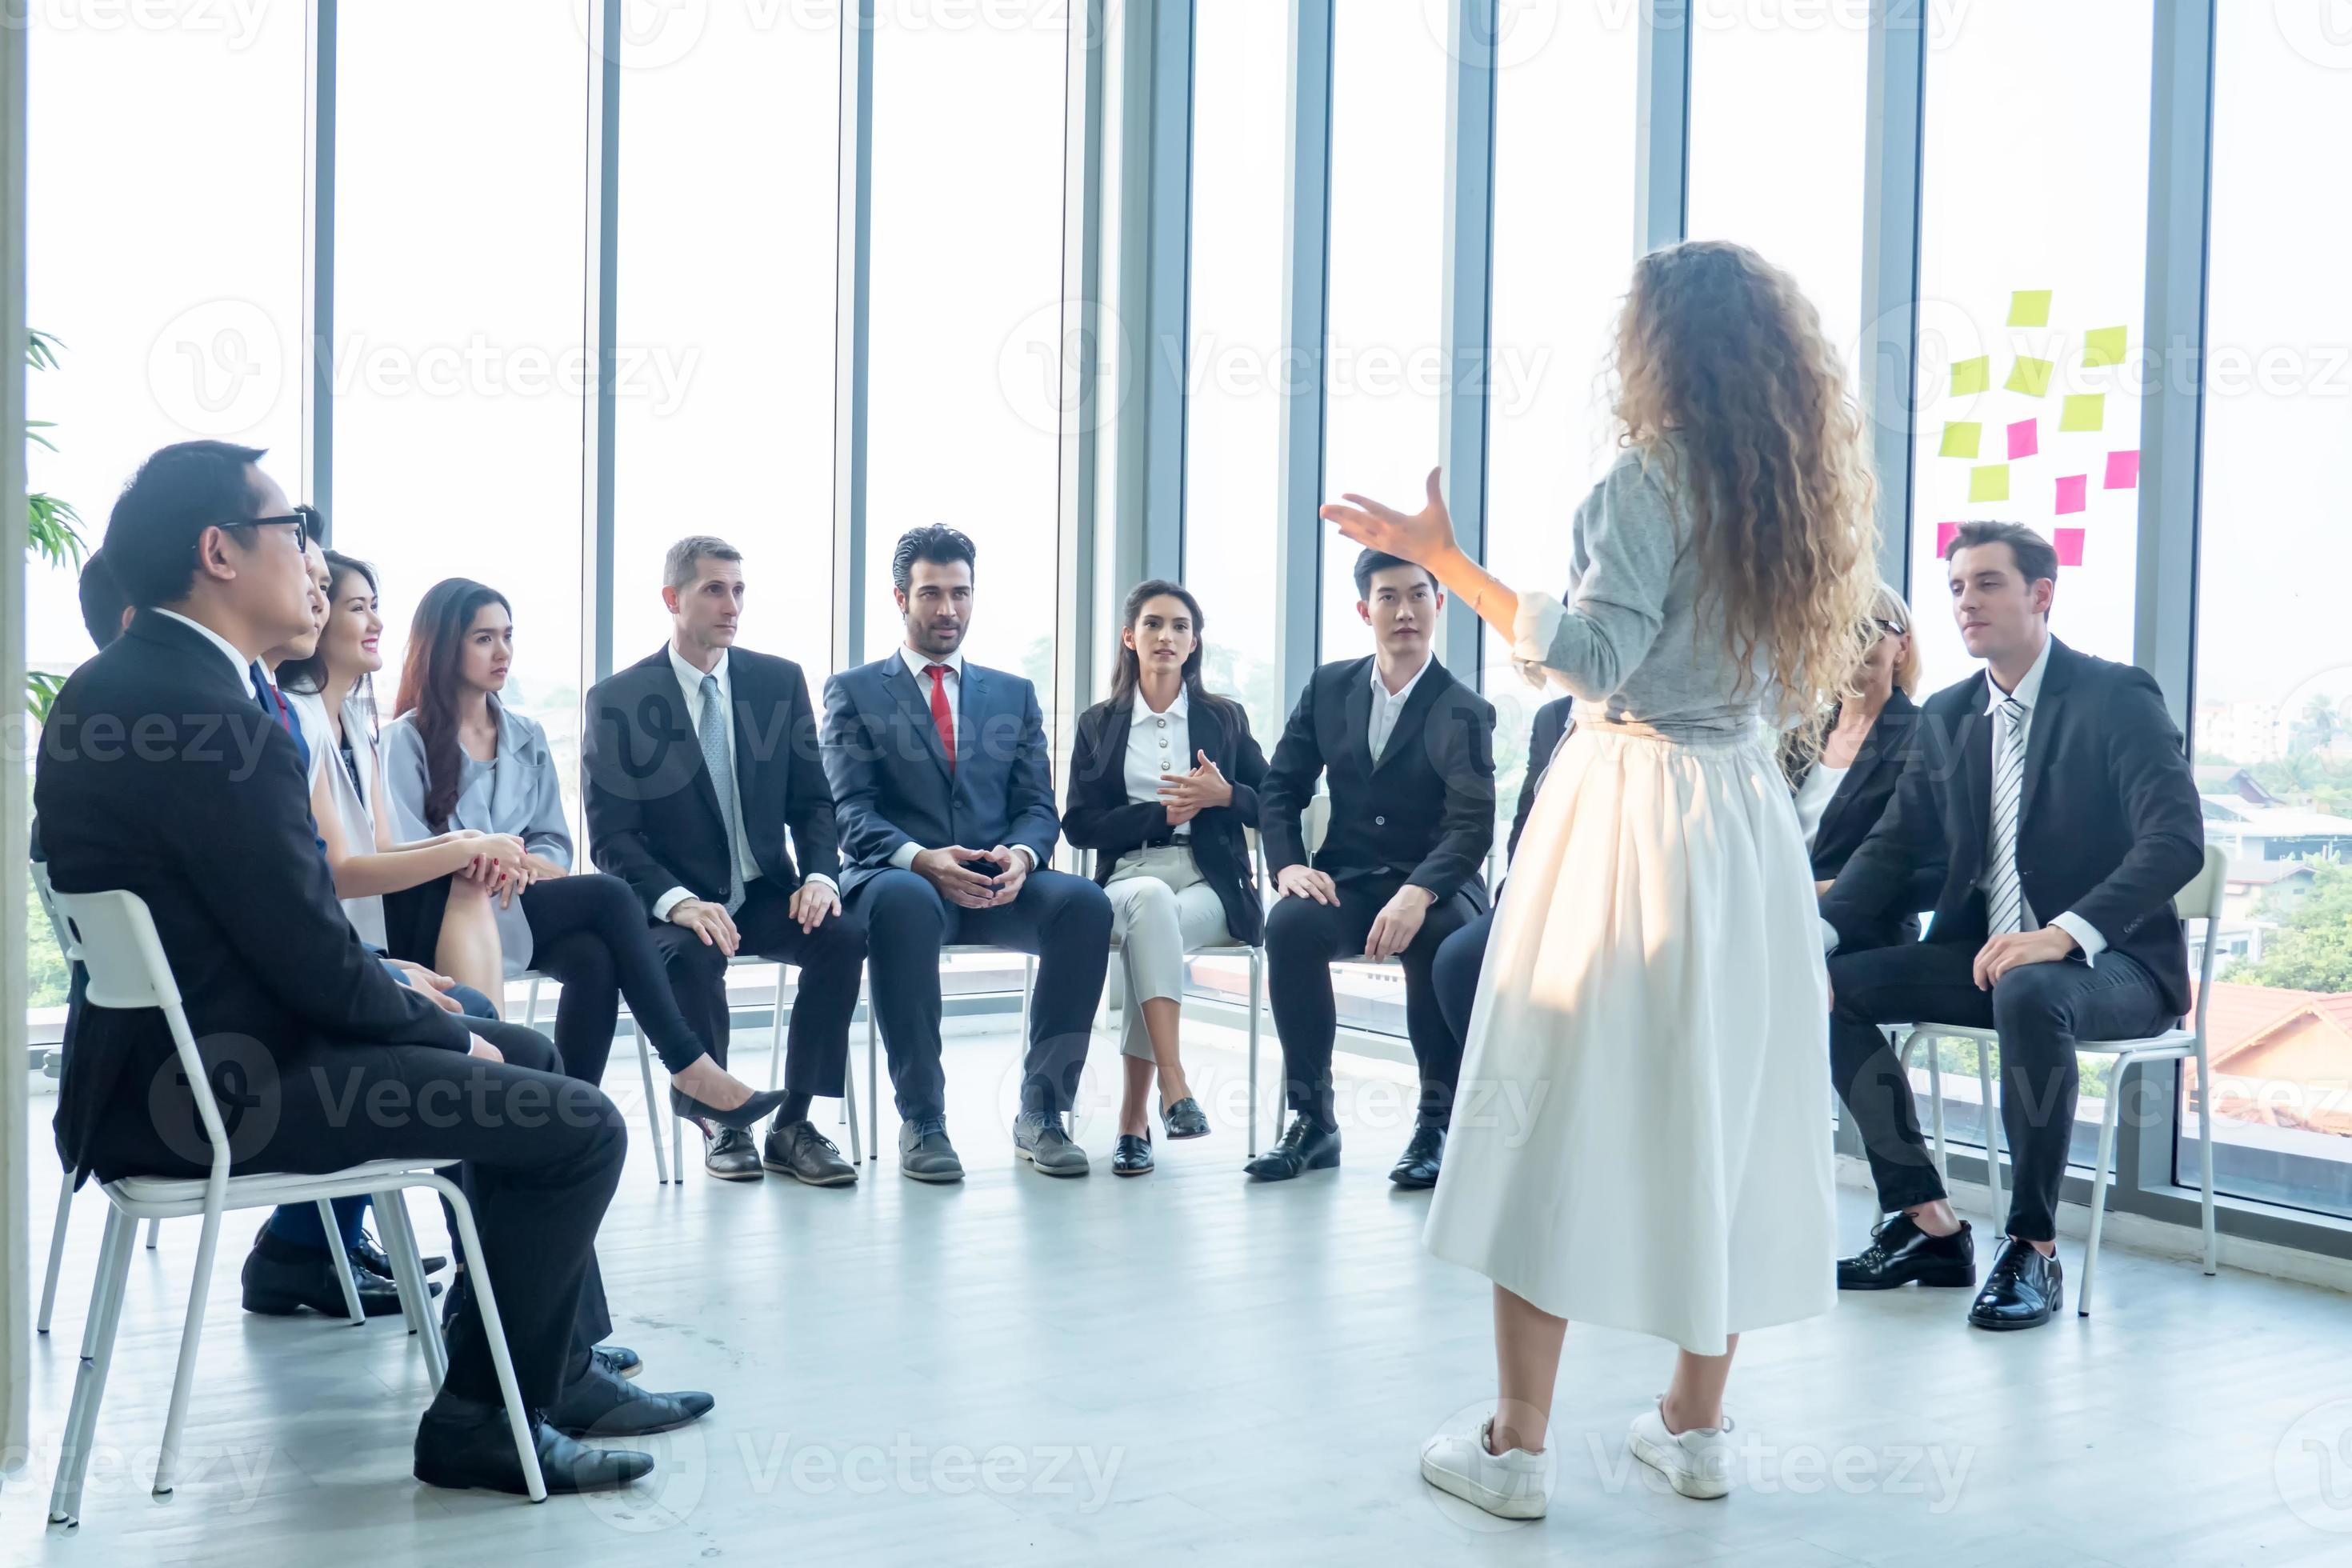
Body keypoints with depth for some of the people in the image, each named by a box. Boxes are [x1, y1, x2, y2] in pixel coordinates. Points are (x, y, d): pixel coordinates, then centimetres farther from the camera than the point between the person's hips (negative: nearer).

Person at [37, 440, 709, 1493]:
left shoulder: (110, 689, 9)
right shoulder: (205, 716, -24)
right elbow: (309, 954, -21)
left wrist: (394, 984, 10)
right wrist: (446, 1035, -5)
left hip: (165, 1049, 11)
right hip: (222, 1089, -11)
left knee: (528, 1058, 21)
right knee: (580, 1127, -11)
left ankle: (558, 1368, 26)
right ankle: (481, 1418, 5)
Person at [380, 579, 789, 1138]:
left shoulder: (527, 737, 20)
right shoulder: (406, 740, 3)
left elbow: (555, 842, 14)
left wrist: (530, 863, -9)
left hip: (519, 907, 5)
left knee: (593, 957, -31)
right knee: (608, 897, -25)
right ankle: (693, 1072, -23)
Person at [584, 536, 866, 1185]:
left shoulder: (781, 680, 5)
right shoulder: (617, 699, -4)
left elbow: (813, 801, 7)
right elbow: (611, 836, -9)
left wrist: (819, 875, -15)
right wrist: (677, 902, -27)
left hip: (765, 894, 3)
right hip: (670, 904, -3)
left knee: (843, 934, -26)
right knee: (692, 955, -35)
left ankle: (793, 1125, -14)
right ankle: (719, 1122, -11)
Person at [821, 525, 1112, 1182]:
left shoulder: (1014, 694, 19)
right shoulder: (853, 692, 10)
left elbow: (1037, 806, 10)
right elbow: (851, 812, -2)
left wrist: (1021, 856, -15)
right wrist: (920, 860, -23)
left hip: (998, 884, 3)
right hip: (900, 878, -3)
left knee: (1085, 901, -30)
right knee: (905, 902, -40)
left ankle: (1040, 1109, -17)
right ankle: (921, 1119, -28)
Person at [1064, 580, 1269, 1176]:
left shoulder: (1225, 718, 16)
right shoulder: (1097, 725, 14)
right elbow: (1079, 825, 5)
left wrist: (1225, 795, -8)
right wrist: (1162, 812, -7)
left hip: (1210, 886, 0)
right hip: (1128, 882, 0)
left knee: (1153, 925, -35)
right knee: (1150, 900, -38)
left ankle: (1134, 1114, -31)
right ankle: (1174, 1086, -46)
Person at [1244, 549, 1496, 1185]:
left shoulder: (1463, 712, -6)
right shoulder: (1329, 687, 6)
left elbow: (1472, 826, -17)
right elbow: (1282, 786, 8)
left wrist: (1418, 894, -35)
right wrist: (1288, 864, -11)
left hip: (1436, 885, -2)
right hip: (1347, 881, 3)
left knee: (1440, 939, -37)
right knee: (1289, 924, -31)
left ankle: (1437, 1120, -16)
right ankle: (1312, 1119, -18)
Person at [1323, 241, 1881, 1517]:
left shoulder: (1656, 473, -9)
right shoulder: (1795, 489, 11)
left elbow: (1594, 655, -18)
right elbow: (1794, 685, 16)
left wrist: (1444, 559, -16)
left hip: (1629, 809, -7)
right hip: (1749, 821, 7)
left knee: (1560, 1097, -1)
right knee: (1718, 1100, 12)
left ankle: (1515, 1444, 3)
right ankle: (1697, 1424, 21)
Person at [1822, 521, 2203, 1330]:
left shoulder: (2117, 697, -10)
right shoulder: (1948, 716, 10)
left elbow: (2177, 840, -21)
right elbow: (1894, 844, 11)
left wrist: (2066, 932, -35)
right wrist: (1823, 928, -9)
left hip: (2111, 961, -7)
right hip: (1987, 954, 7)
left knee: (2028, 994, -39)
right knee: (1828, 985, -11)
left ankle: (2033, 1249, -24)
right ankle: (1927, 1225, -6)